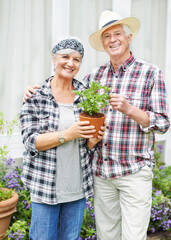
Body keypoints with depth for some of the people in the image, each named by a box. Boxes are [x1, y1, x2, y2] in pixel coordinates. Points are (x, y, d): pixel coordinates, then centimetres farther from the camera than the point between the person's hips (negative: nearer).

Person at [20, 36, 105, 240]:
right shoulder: (35, 96, -7)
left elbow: (86, 143, 10)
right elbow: (31, 141, -12)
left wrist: (94, 140, -14)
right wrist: (67, 134, -24)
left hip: (78, 185, 3)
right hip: (45, 184, -3)